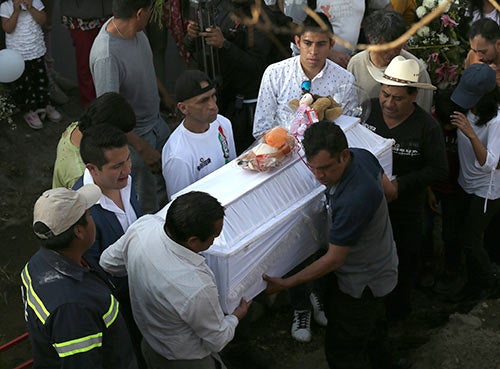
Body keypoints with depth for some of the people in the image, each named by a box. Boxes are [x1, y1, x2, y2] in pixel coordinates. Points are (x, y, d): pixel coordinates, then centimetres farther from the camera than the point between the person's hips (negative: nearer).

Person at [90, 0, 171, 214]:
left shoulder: (133, 29, -10)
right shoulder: (106, 56, -36)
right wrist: (143, 148, -28)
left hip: (155, 121, 9)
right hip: (133, 134, -9)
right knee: (146, 199, 9)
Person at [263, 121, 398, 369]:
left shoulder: (352, 200, -41)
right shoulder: (362, 155, -15)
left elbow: (334, 259, -29)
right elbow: (389, 190, 5)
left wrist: (286, 283, -22)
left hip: (362, 283, -9)